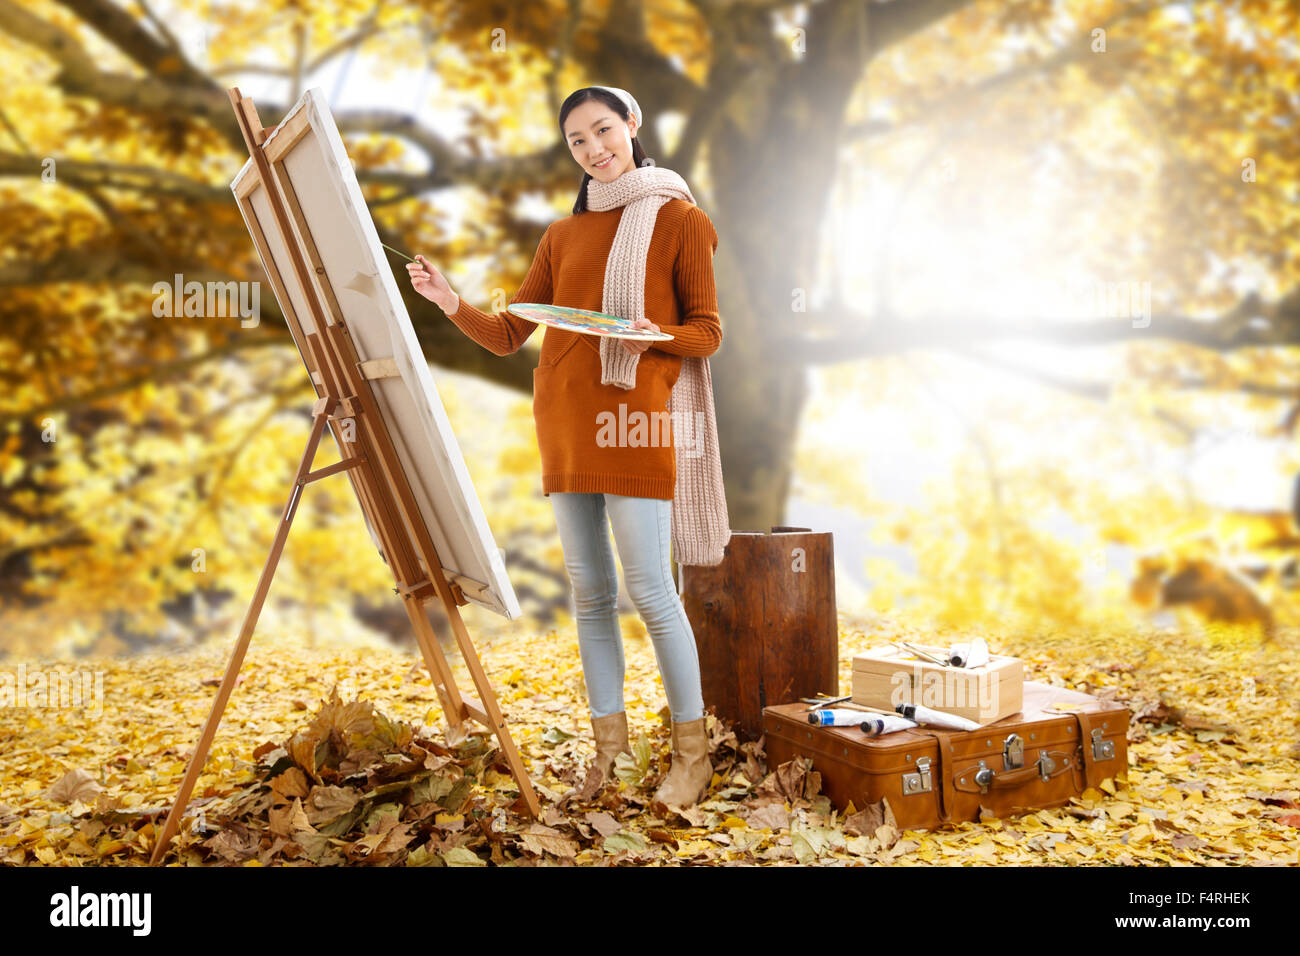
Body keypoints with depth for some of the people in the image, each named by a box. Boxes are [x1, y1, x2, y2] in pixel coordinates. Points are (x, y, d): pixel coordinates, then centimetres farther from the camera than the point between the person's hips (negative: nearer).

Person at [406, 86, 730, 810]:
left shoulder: (679, 219, 5)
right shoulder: (563, 236, 19)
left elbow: (708, 334, 3)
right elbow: (507, 335, 16)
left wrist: (654, 333, -17)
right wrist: (450, 301, -1)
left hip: (635, 421, -5)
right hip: (564, 422, 5)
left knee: (650, 591, -7)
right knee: (591, 593, 8)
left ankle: (693, 754, 7)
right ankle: (610, 751, 18)